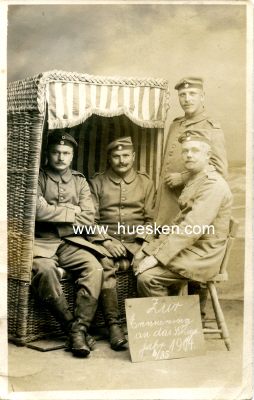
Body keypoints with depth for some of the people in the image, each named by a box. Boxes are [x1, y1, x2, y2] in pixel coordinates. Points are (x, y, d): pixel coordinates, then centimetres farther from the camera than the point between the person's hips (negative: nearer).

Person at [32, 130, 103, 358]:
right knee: (45, 270, -34)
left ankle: (80, 328, -19)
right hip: (41, 243, -2)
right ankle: (72, 325, -18)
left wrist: (54, 210, -5)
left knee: (94, 268, -25)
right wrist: (72, 211, -4)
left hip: (69, 243, 3)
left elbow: (89, 219, 2)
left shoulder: (79, 181, 14)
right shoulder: (37, 178, 5)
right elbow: (39, 212, -14)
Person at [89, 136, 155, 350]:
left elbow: (150, 220, 12)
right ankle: (113, 325, -26)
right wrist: (106, 241, -11)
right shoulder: (97, 182, 12)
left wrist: (141, 241, -5)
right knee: (105, 265, -34)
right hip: (107, 240, -1)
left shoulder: (145, 182, 16)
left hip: (136, 241, 1)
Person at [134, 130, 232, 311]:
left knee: (148, 277, -21)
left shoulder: (213, 185, -18)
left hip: (201, 256, -10)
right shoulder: (194, 180, 15)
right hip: (187, 248, 10)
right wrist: (150, 249, 4)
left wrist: (157, 257, -26)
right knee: (140, 258, 4)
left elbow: (192, 229, -27)